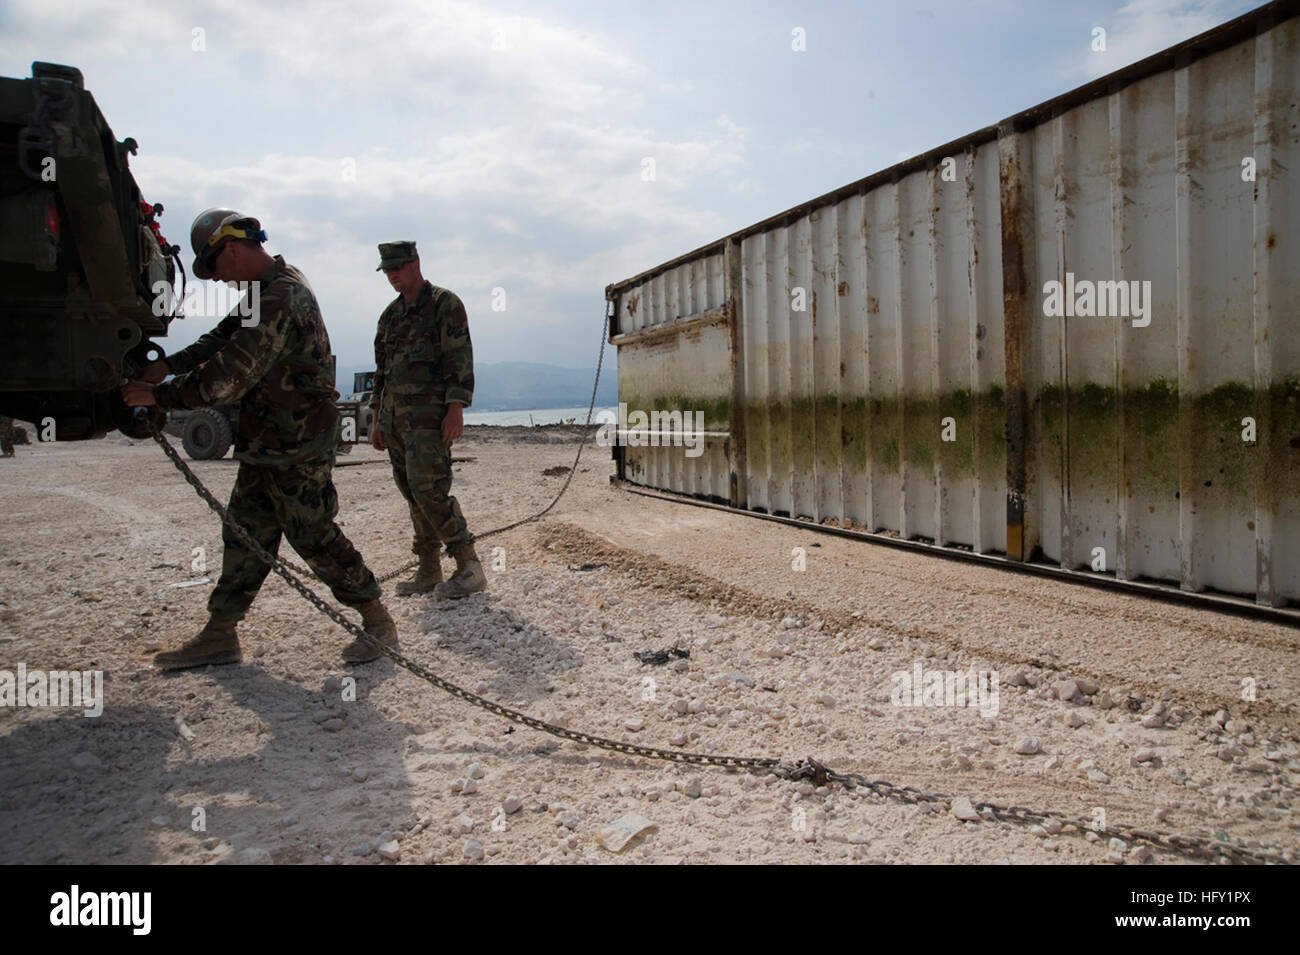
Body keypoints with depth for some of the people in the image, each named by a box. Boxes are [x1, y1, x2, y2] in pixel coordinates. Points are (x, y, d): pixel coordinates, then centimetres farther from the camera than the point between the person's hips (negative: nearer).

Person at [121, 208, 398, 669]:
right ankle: (219, 636, 23)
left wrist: (156, 396, -14)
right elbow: (224, 337, 17)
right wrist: (165, 366, 6)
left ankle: (378, 623, 11)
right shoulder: (273, 287, 10)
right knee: (245, 534, 13)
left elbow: (224, 377, -24)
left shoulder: (279, 302, -23)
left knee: (314, 537, -1)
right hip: (266, 445, 10)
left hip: (296, 450, -10)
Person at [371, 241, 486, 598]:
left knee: (428, 488, -16)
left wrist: (456, 409, -20)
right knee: (413, 494, 7)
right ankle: (428, 572, 14)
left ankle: (469, 568, -10)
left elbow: (460, 359, -11)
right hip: (395, 417, 7)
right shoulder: (391, 314, 19)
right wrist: (376, 418, 17)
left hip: (428, 415, -7)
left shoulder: (445, 304, -2)